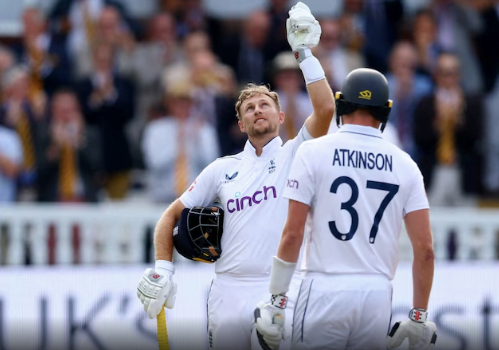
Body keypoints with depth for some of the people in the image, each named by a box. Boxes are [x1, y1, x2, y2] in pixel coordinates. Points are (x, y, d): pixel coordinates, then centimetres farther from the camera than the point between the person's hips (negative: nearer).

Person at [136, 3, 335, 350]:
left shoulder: (294, 155, 8)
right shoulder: (223, 168, 16)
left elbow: (325, 109, -9)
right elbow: (172, 215, 20)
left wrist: (303, 52, -8)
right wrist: (162, 269, 7)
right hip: (229, 292, 3)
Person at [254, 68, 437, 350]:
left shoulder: (313, 152, 0)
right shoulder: (404, 165, 7)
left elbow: (293, 234, -5)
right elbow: (425, 248, 2)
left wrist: (277, 301, 2)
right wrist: (419, 316, 10)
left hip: (324, 292, -3)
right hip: (378, 293, 3)